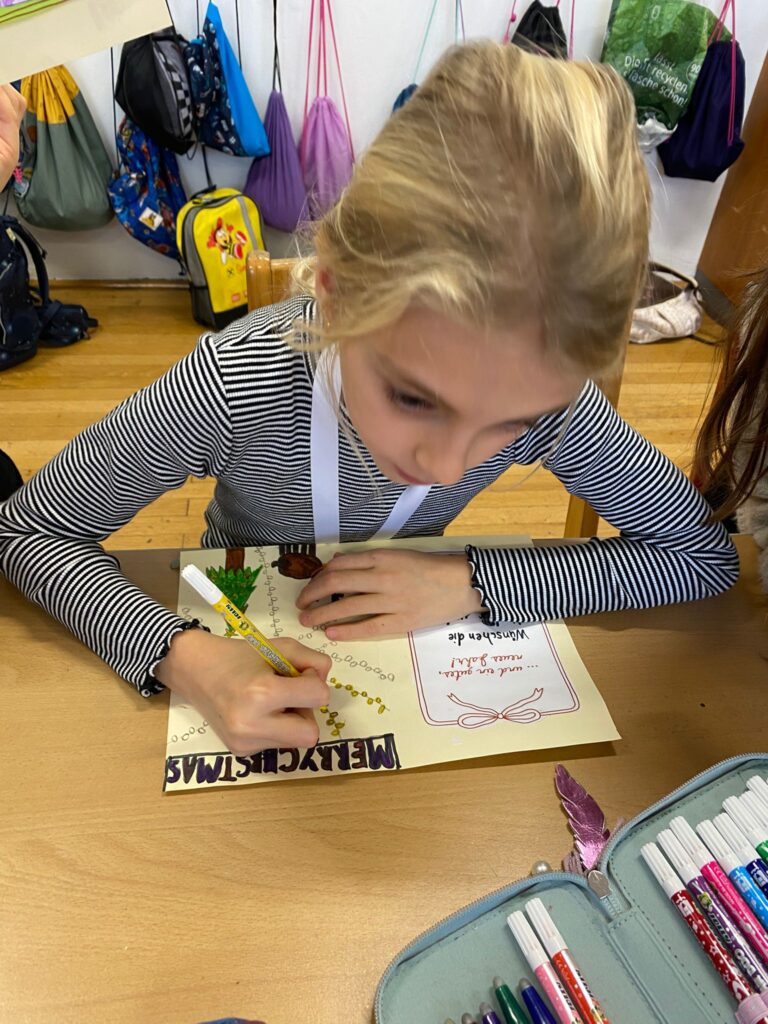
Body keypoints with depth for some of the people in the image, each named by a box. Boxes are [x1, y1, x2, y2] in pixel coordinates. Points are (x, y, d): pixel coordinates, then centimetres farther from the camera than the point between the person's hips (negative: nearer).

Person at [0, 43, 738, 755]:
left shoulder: (544, 394, -26)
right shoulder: (236, 386, -32)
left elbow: (705, 554, -16)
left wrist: (471, 583, -26)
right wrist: (178, 655, -36)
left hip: (402, 644, 1)